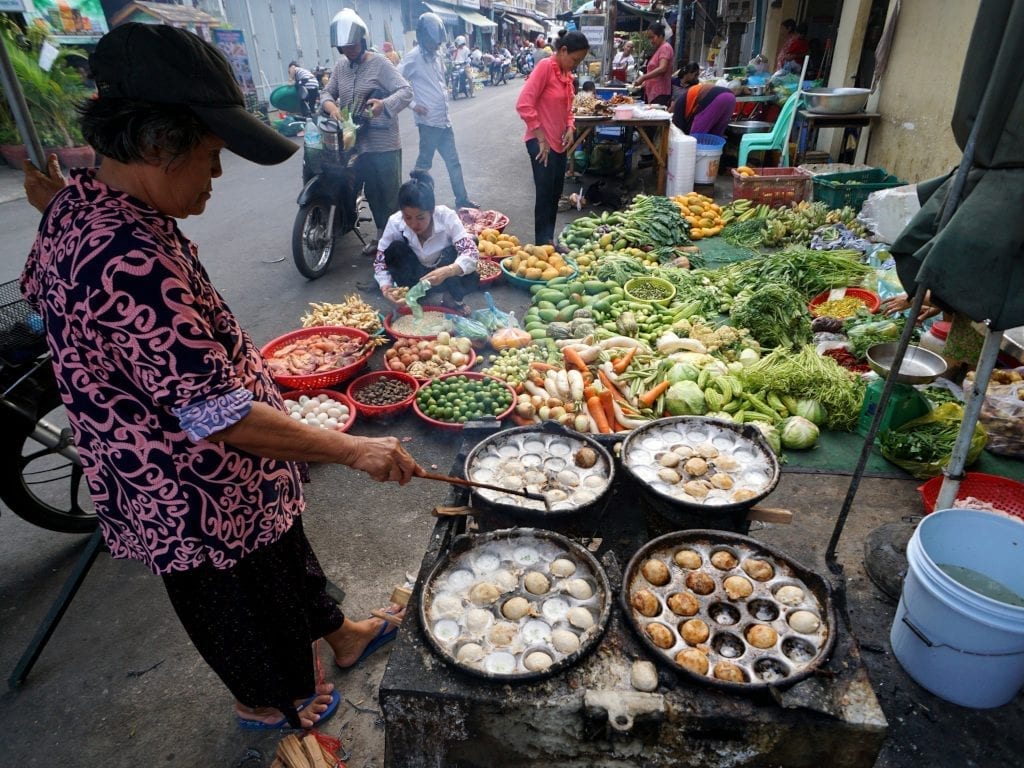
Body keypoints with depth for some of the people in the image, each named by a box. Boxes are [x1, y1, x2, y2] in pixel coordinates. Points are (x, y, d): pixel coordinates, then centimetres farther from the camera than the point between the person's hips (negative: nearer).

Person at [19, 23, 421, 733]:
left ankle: (336, 633, 55)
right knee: (244, 603, 19)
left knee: (287, 550, 29)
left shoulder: (81, 203, -2)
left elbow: (39, 292, 16)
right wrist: (353, 449, -28)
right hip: (202, 499, -9)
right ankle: (271, 701, 49)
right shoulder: (130, 260, -36)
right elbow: (219, 415, -34)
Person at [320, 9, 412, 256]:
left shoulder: (380, 64, -7)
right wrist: (330, 106, -12)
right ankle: (381, 233, 29)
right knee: (371, 193, 15)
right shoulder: (340, 67, 11)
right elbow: (327, 92, 13)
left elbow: (406, 91, -16)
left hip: (384, 144, -6)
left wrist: (384, 104, -34)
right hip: (356, 144, 6)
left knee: (391, 194, 0)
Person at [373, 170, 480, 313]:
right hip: (414, 277, 1)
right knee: (395, 249, -28)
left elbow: (472, 253, -35)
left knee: (470, 280, -33)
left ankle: (453, 299, -1)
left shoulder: (446, 217, -27)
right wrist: (386, 288, -37)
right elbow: (380, 261, -16)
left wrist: (447, 271, -54)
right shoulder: (395, 222, -23)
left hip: (442, 278, -1)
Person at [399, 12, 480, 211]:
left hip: (444, 119, 8)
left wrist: (445, 93, 15)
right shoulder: (413, 58, -11)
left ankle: (462, 199, 18)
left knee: (453, 161, 11)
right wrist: (413, 105, -18)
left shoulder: (436, 57, 12)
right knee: (424, 163, 0)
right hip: (429, 121, -8)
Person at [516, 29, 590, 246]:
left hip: (559, 142, 8)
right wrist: (541, 139, -20)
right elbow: (524, 104, -21)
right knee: (545, 194, -5)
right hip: (542, 142, -8)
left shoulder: (566, 73, 10)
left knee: (555, 194, 12)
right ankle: (542, 243, 4)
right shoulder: (545, 66, -14)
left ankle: (549, 240, 23)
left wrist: (570, 128, 2)